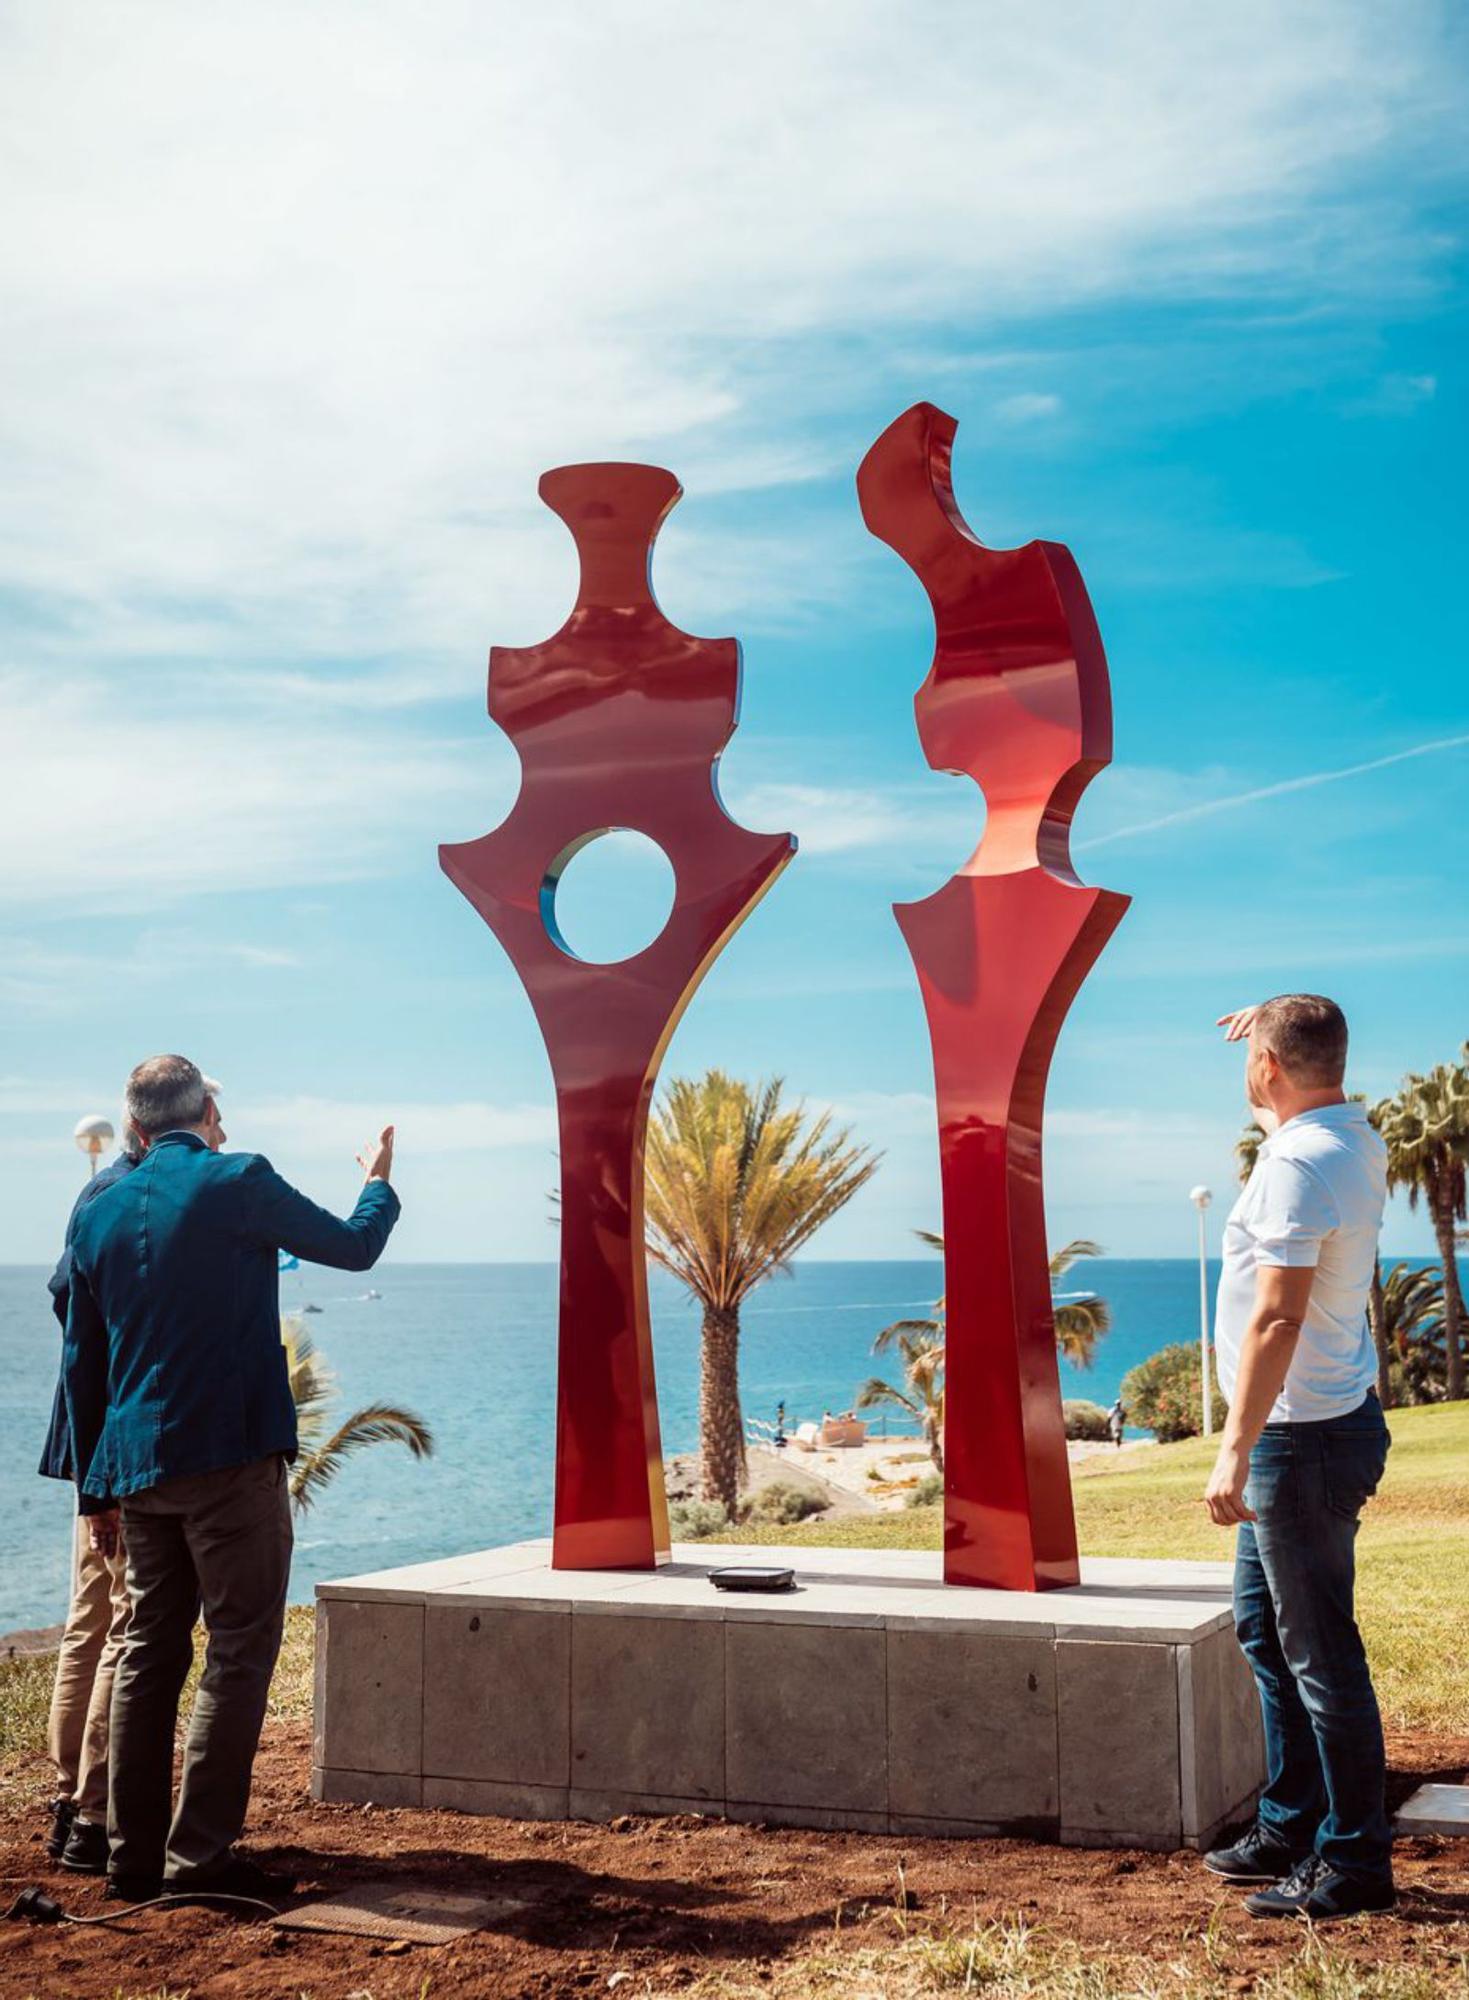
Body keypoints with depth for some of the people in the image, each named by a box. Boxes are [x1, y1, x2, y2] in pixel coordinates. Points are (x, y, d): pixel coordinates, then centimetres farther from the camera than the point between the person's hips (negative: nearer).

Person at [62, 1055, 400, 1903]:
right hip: (230, 1458, -6)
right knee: (238, 1652, -1)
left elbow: (82, 1360, 14)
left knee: (150, 1653, 13)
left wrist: (96, 1486, 20)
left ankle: (134, 1856, 16)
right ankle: (201, 1853, -3)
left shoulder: (99, 1212, 10)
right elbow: (354, 1247, 5)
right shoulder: (238, 1182, -7)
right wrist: (379, 1181, 25)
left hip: (137, 1467, 7)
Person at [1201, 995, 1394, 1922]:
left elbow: (1276, 1321, -26)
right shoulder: (1356, 1142, 8)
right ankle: (1291, 1827, 28)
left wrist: (1235, 1450, -25)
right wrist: (1276, 1025, 30)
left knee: (1321, 1650, -2)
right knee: (1265, 1625, 19)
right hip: (1318, 1426, 11)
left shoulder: (1297, 1165, -22)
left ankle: (1356, 1862, 7)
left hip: (1301, 1436, -11)